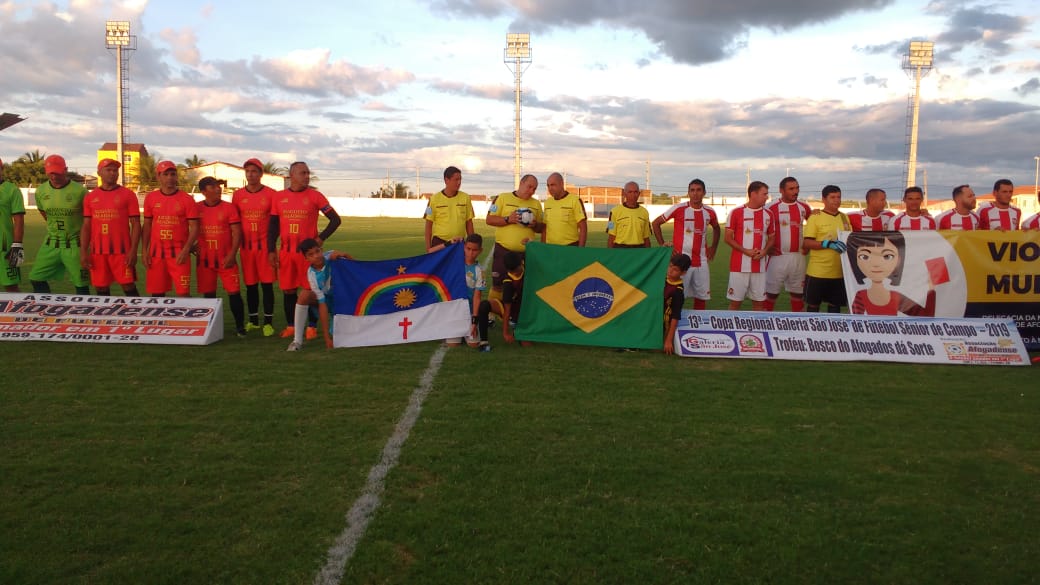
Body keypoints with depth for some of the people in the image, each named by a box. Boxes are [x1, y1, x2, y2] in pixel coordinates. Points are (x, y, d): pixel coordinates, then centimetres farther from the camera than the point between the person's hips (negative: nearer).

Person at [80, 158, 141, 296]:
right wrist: (83, 252, 2)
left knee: (129, 287, -4)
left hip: (122, 251, -3)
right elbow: (86, 226, 11)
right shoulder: (90, 197, 10)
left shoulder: (128, 195, 1)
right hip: (97, 251, 3)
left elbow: (135, 224, -2)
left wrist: (133, 250, -10)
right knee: (101, 289, 8)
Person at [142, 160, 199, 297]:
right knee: (157, 293, 8)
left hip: (178, 253, -3)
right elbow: (147, 226, 12)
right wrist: (145, 251, 5)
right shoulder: (150, 198, 7)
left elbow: (194, 228, -3)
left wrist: (185, 250, -14)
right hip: (156, 252, 3)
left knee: (183, 293, -6)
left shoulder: (186, 199, -2)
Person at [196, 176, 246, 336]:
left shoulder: (229, 207, -2)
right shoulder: (197, 208, 4)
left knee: (234, 292, -5)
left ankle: (240, 326, 3)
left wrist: (232, 254, -12)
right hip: (204, 260, 2)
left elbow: (236, 232, -5)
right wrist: (193, 246, 1)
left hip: (226, 259, -2)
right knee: (208, 294, 8)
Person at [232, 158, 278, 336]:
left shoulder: (271, 194, -2)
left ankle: (268, 322, 5)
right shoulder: (238, 194, 6)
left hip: (265, 245, -3)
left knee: (267, 284, -1)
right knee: (250, 285, 9)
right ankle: (253, 321, 20)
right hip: (246, 246, 3)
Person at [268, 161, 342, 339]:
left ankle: (311, 327, 12)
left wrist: (321, 238, -9)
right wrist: (271, 250, 4)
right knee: (288, 290, 8)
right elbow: (273, 225, 10)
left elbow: (335, 220, 0)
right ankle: (290, 326, 20)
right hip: (286, 252, 3)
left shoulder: (315, 196, -2)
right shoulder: (279, 197, 7)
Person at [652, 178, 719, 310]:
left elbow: (717, 229, 27)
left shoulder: (710, 212, 6)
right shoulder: (679, 209, -7)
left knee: (702, 297, 7)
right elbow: (655, 223, -1)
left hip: (701, 262, 4)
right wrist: (662, 245, -4)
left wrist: (713, 248, 15)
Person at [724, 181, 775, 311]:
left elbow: (771, 238, 15)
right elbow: (728, 238, -4)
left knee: (759, 301, 7)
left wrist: (764, 251, -5)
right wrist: (745, 251, -16)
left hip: (760, 265, 4)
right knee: (735, 301, 0)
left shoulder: (768, 215, 8)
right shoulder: (737, 212, -4)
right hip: (739, 265, -4)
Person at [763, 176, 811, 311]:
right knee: (771, 292, 1)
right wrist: (769, 249, -10)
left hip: (798, 256, 5)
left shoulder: (803, 207, 7)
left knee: (798, 292, 11)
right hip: (778, 256, -5)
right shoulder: (772, 207, -9)